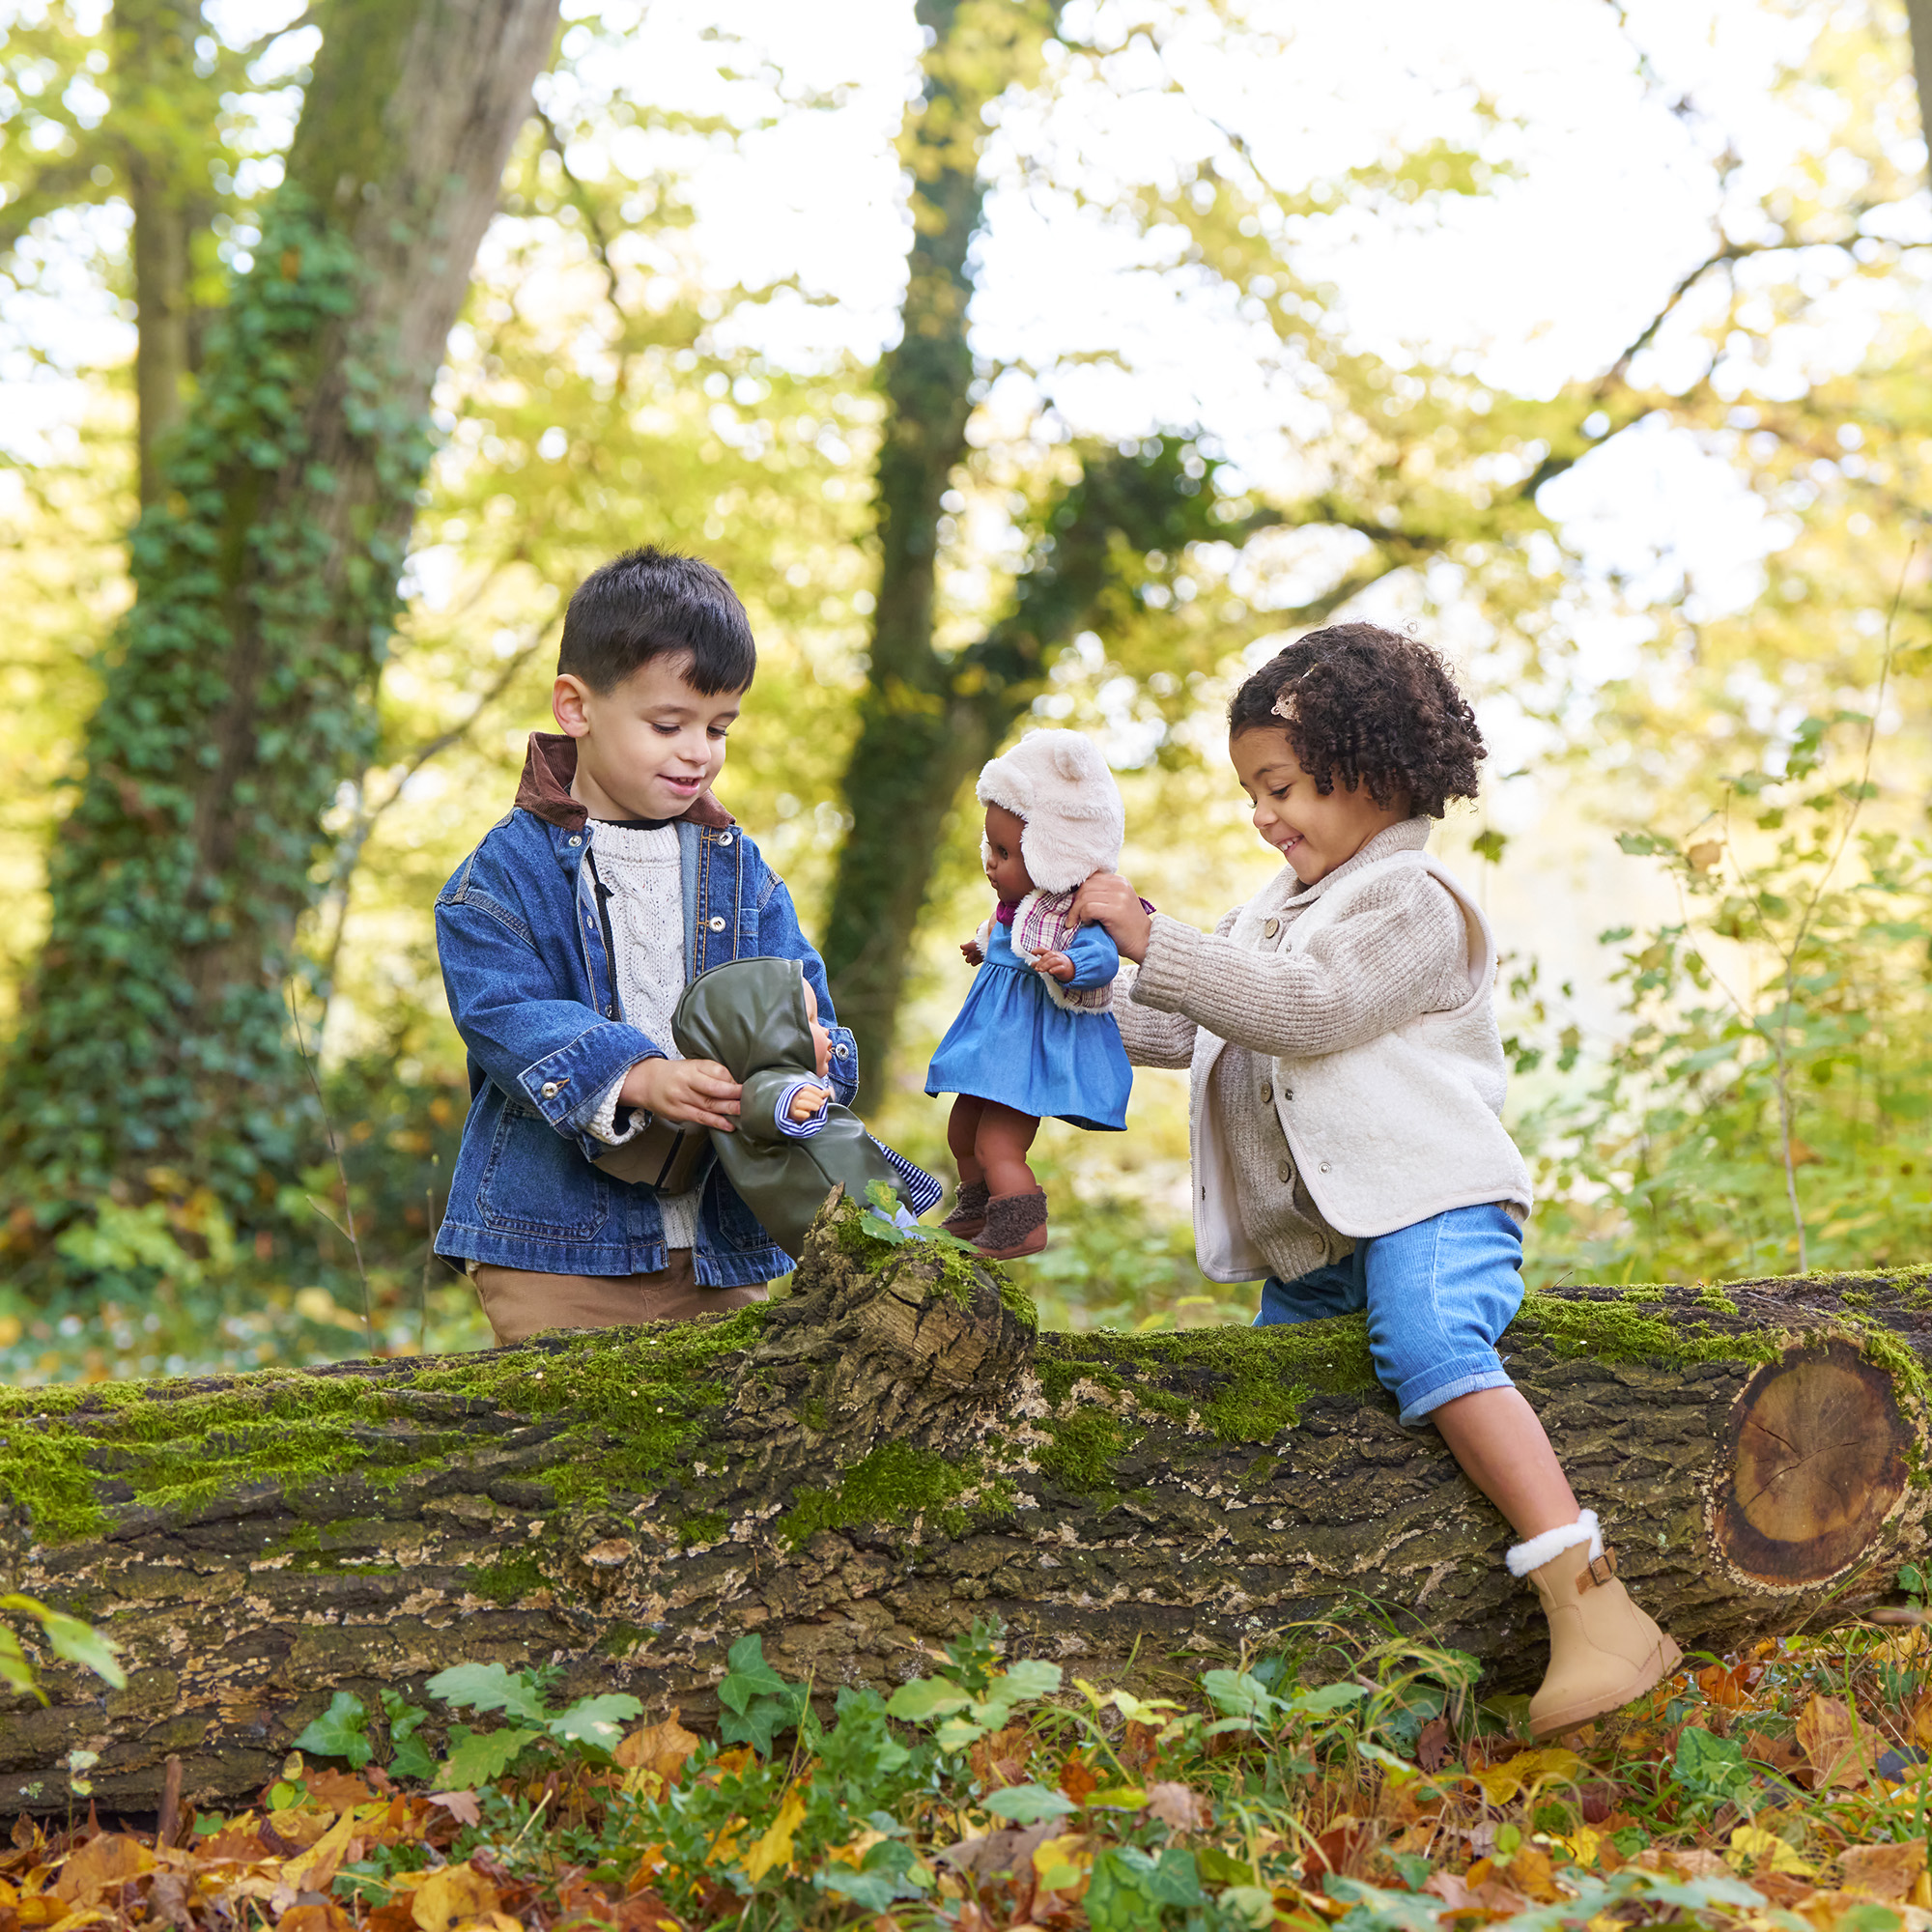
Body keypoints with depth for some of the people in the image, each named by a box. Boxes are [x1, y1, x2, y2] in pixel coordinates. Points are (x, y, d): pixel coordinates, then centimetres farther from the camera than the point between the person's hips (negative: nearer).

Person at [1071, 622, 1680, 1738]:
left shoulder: (1414, 902, -6)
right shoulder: (1284, 905, 24)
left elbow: (1306, 1009, -20)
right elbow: (1189, 1027, 28)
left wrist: (1153, 938, -20)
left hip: (1432, 1200, -10)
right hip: (1318, 1245, 10)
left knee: (1429, 1344, -35)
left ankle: (1594, 1606, -43)